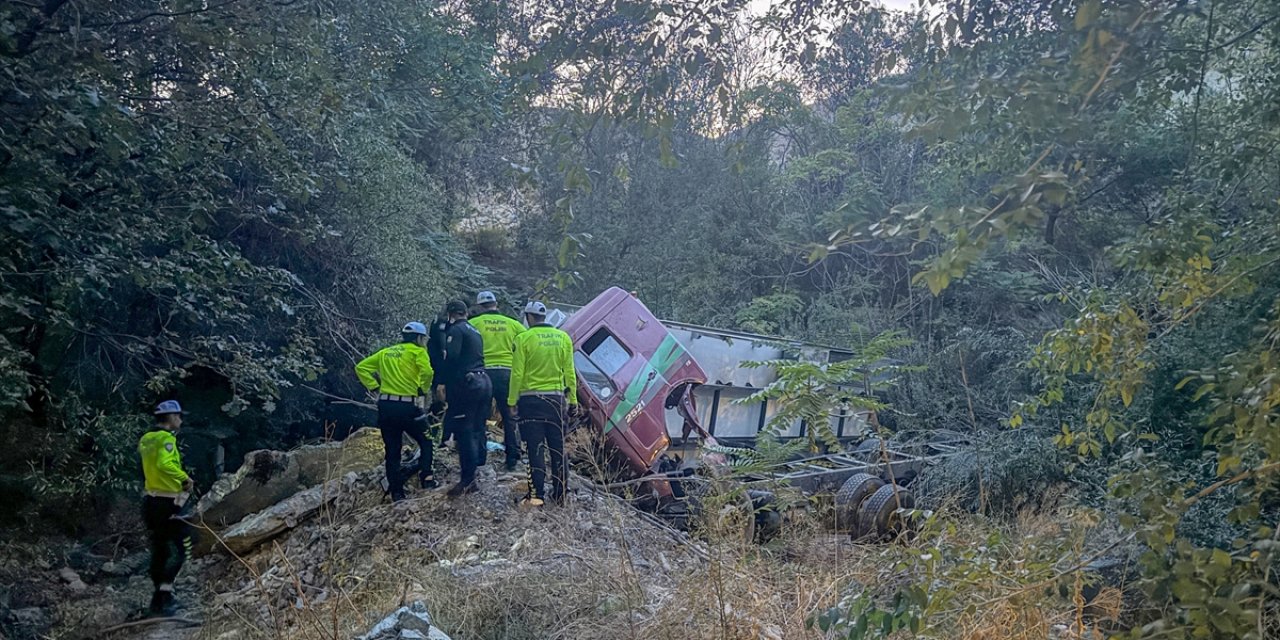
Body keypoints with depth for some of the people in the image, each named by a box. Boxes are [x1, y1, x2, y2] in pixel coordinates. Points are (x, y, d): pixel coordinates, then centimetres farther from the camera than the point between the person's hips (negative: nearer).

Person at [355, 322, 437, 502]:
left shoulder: (386, 352, 18)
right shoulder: (418, 351, 0)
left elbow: (361, 367, 15)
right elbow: (426, 371, -20)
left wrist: (374, 389, 11)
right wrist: (422, 391, -5)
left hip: (385, 406, 5)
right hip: (408, 406, -5)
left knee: (392, 451, 11)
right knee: (426, 443, 15)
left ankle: (396, 492, 11)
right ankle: (425, 478, 0)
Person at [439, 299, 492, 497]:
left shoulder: (455, 330, -6)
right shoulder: (475, 331, 21)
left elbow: (451, 358, -17)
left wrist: (444, 383, -14)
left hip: (466, 383, -9)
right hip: (484, 382, 9)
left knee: (464, 432, -7)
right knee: (477, 429, 15)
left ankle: (467, 480, -9)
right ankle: (475, 471, 24)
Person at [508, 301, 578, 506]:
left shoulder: (523, 339, -8)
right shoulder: (563, 338, 4)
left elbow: (517, 373, -9)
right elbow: (569, 372, 5)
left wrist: (512, 401, -2)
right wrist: (573, 399, 11)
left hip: (531, 399, -3)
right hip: (556, 399, 4)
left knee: (535, 449, 0)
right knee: (558, 448, 10)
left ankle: (537, 495, 0)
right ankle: (560, 494, 15)